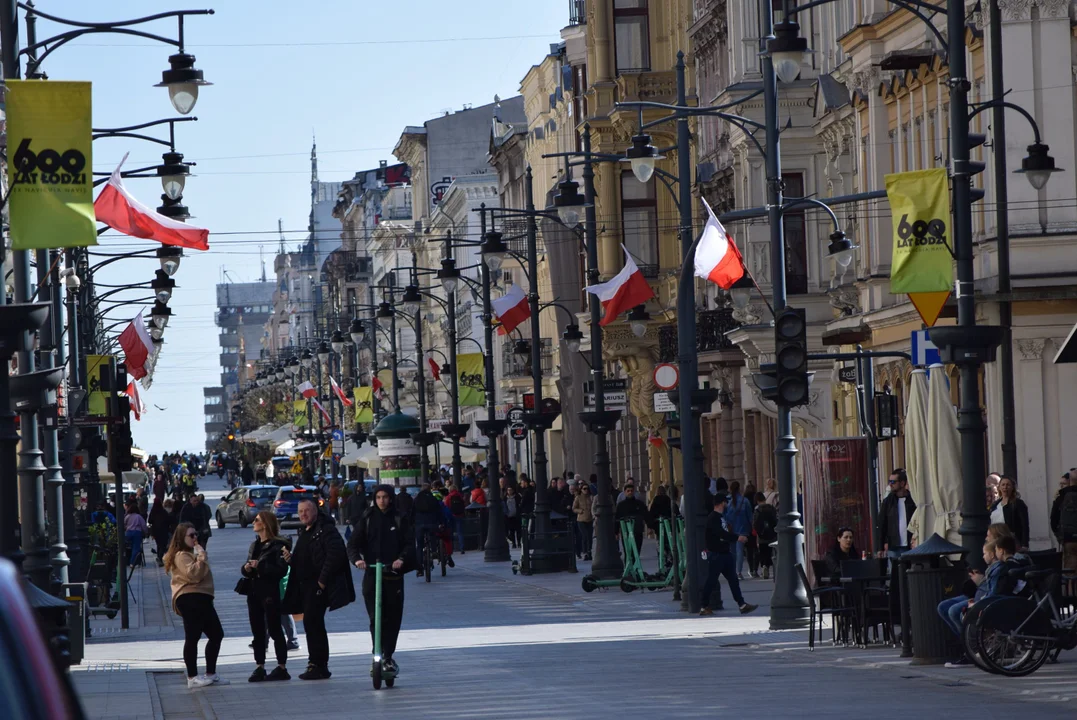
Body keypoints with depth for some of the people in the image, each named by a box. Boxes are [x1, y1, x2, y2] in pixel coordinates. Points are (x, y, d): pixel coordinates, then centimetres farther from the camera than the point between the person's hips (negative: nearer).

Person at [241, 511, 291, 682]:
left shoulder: (277, 545, -9)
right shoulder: (254, 545, 16)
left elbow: (281, 570, -18)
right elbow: (246, 569, 19)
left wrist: (260, 566, -22)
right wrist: (246, 568, -4)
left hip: (269, 592, -8)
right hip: (254, 591, 8)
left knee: (274, 630, -3)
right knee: (257, 631, 8)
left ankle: (282, 668, 1)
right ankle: (259, 667, 11)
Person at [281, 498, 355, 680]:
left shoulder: (325, 530, -10)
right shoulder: (304, 533, 20)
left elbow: (335, 554, -22)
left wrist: (323, 579, -21)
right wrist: (291, 559, 5)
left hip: (318, 585, -10)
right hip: (305, 586, 10)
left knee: (312, 622, -12)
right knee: (312, 624, 11)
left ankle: (318, 665, -9)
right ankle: (317, 665, 17)